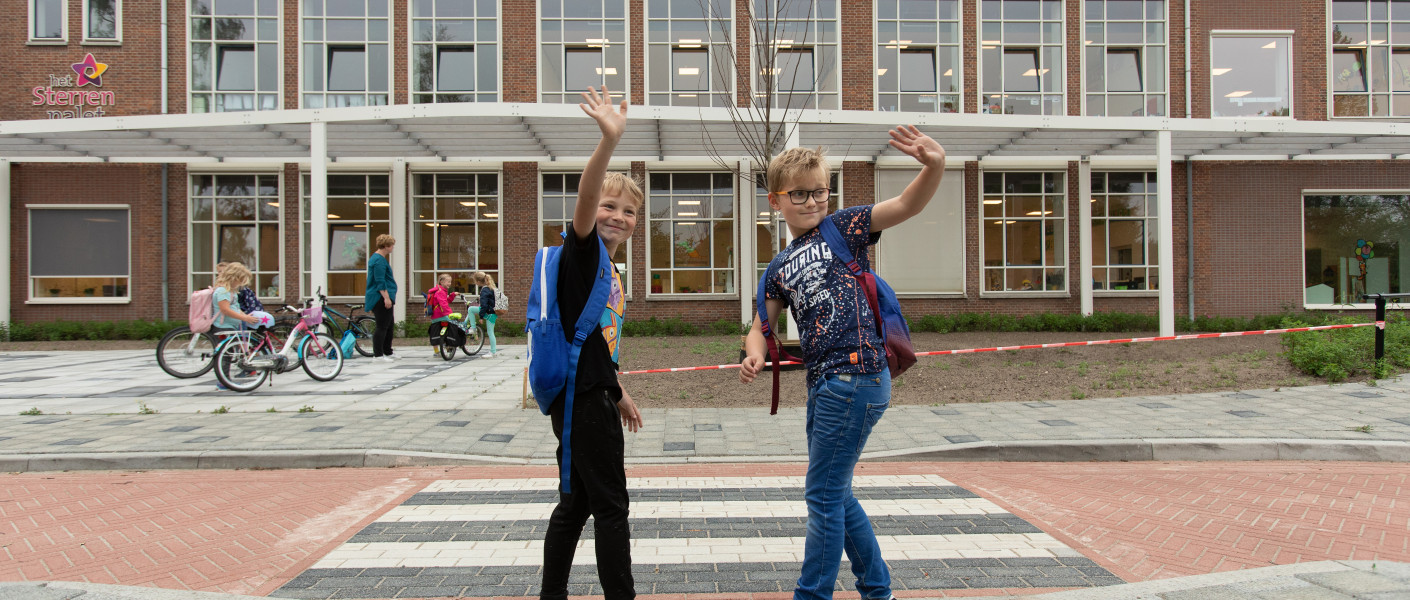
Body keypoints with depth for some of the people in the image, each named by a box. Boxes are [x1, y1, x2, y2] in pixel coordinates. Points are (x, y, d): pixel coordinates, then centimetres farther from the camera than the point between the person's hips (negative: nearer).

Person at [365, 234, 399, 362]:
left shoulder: (376, 258, 19)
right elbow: (380, 282, -22)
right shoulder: (379, 260, -16)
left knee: (389, 324, 16)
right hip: (381, 298, -11)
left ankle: (387, 352, 23)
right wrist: (386, 297, -24)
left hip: (382, 298, 11)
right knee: (382, 327, -7)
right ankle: (378, 355, -3)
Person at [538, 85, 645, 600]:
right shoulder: (581, 249, -10)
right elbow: (585, 197, -31)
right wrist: (609, 141, -45)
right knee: (611, 505, -1)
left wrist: (618, 393, 29)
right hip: (581, 399, -10)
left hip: (592, 396, 10)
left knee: (578, 501, 17)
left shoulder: (609, 272, 16)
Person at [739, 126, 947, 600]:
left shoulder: (843, 227, 1)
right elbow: (763, 324, 17)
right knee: (833, 494, 17)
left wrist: (935, 166, -31)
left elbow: (908, 205, -11)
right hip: (823, 384, 8)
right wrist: (754, 354, -6)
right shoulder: (779, 268, 17)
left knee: (823, 495, -2)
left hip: (856, 378, -8)